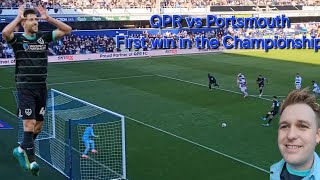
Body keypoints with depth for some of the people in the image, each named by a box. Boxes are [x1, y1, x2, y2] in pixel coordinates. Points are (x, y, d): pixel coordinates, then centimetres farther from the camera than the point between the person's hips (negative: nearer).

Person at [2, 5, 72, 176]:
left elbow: (67, 30, 4)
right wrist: (18, 17, -17)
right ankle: (32, 161, -3)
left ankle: (21, 150, 34)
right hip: (25, 87, -5)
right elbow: (5, 33, -28)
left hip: (41, 87, 5)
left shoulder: (44, 37, 7)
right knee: (29, 123, -11)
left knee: (38, 125, 11)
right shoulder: (17, 39, -5)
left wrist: (48, 18, -2)